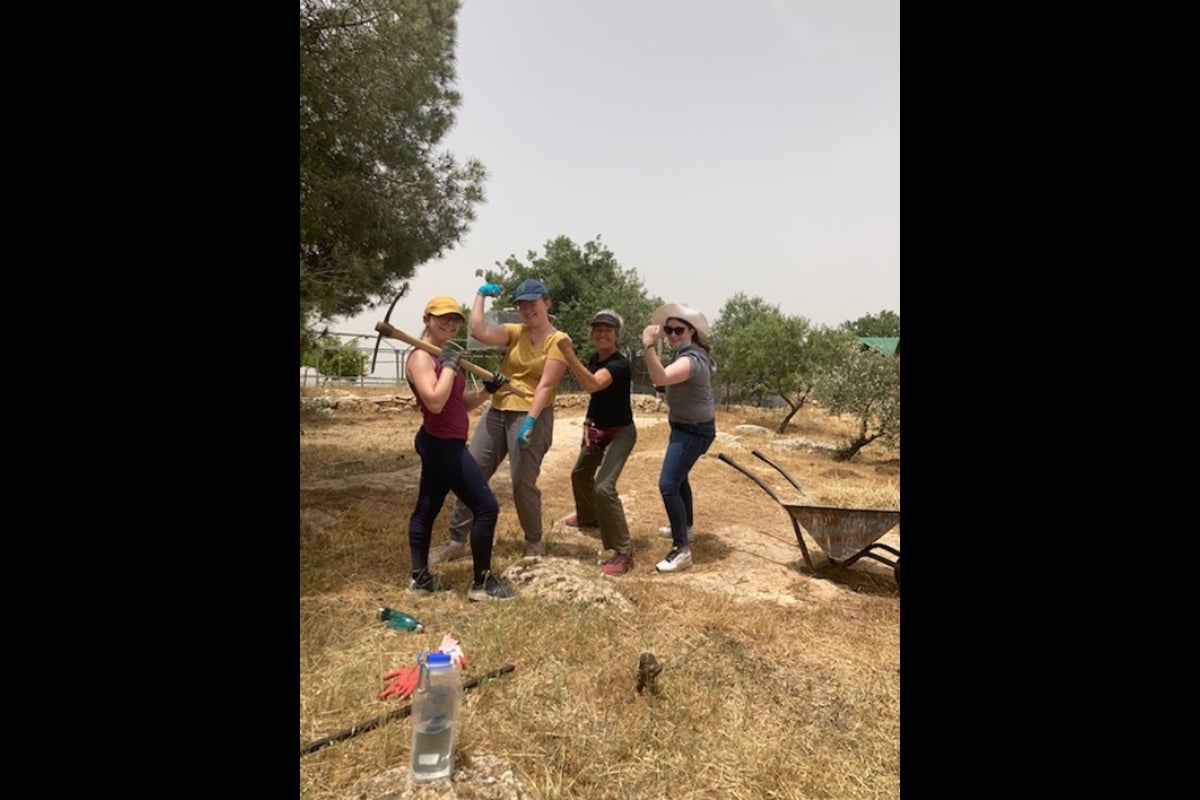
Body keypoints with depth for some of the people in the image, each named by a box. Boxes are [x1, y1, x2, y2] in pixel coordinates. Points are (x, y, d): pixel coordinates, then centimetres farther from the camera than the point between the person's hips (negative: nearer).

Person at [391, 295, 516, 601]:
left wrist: (488, 389, 1)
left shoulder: (443, 357, 14)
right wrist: (450, 366, -21)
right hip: (444, 444, -10)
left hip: (441, 444, 10)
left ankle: (420, 577, 28)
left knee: (426, 509, 16)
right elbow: (435, 402, -29)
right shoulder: (421, 357, -15)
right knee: (487, 507, -6)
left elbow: (463, 403, 16)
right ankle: (482, 583, 5)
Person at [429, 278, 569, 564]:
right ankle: (456, 540, 18)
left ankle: (535, 542, 21)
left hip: (531, 415, -6)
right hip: (496, 412, 6)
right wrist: (480, 295, 2)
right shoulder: (515, 332, 9)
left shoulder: (558, 340, -5)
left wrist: (530, 421, -22)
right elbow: (479, 331, -7)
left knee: (523, 484, -3)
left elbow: (546, 385, -14)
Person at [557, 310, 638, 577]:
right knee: (580, 474, 26)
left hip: (620, 433, -9)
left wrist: (568, 354, -52)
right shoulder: (594, 360, 1)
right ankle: (588, 516, 56)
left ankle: (623, 553, -12)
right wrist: (588, 423, 5)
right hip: (598, 430, 9)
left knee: (604, 488, -23)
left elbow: (593, 385, -45)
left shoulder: (619, 364, -26)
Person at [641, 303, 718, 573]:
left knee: (668, 484, -18)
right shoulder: (687, 353, 7)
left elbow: (660, 378, -44)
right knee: (679, 478, 26)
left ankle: (682, 550, -12)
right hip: (685, 427, 11)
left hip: (693, 431, -11)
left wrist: (648, 346, -51)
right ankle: (684, 527, 46)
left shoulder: (691, 359, -26)